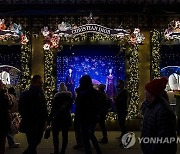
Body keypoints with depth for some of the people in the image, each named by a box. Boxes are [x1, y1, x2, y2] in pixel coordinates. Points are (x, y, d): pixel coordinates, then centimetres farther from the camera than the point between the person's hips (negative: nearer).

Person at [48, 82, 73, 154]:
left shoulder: (57, 96, -11)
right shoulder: (69, 96, 5)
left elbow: (53, 109, -12)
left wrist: (49, 119, -8)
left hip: (58, 118, -5)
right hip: (66, 118, 5)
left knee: (55, 135, 3)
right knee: (65, 135, 8)